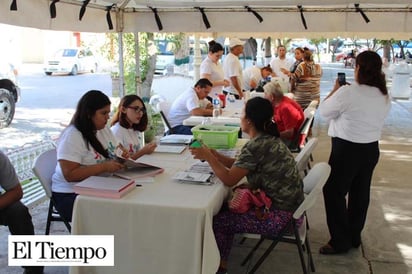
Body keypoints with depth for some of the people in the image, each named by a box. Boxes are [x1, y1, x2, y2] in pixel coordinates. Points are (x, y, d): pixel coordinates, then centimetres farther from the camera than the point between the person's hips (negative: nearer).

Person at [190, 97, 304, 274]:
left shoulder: (256, 146, -23)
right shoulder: (269, 139, 7)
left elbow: (229, 180, -21)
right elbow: (239, 166, 15)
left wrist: (208, 157, -12)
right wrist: (215, 155, 7)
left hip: (280, 215, -9)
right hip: (288, 205, 9)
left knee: (217, 221, -1)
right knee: (226, 211, 16)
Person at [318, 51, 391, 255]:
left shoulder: (347, 92, -20)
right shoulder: (384, 97, 2)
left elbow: (324, 111, -8)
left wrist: (335, 90, 5)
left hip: (347, 149, -7)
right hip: (371, 149, 7)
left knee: (334, 192, 5)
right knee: (360, 194, 17)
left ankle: (340, 241, 10)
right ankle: (354, 236, 31)